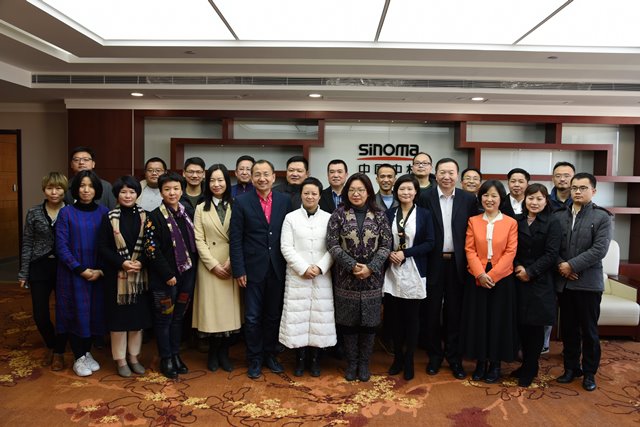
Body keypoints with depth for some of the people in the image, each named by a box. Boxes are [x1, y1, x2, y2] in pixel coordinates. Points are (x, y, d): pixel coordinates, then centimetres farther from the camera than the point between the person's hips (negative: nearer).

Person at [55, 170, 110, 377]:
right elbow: (61, 246, -7)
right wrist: (81, 270, -13)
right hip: (73, 273, -2)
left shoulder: (103, 212, 1)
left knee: (94, 312, 9)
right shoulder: (66, 213, -4)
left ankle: (88, 352, 28)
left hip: (97, 273, 2)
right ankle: (78, 358, 20)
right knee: (76, 312, 5)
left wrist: (100, 270, -9)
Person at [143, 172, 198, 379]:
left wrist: (192, 270, 5)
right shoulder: (154, 217, -9)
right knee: (164, 318, 7)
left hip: (186, 274, 5)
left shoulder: (186, 214, 7)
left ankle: (176, 354, 28)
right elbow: (151, 249, -14)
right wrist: (168, 275, -16)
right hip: (165, 277, -5)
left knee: (178, 317, 15)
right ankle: (166, 359, 19)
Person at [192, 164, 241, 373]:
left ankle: (224, 354, 17)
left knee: (229, 308, 4)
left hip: (231, 265, 0)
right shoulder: (201, 209, 6)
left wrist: (231, 262, -13)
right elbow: (199, 240, -1)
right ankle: (214, 353, 18)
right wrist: (214, 265, -10)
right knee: (211, 308, 2)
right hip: (209, 266, 0)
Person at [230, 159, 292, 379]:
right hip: (253, 269, -2)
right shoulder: (242, 201, -4)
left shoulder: (285, 200, 3)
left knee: (274, 316, 13)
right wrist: (238, 270, -9)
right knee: (253, 317, 6)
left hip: (278, 269, 2)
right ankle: (254, 360, 23)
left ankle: (270, 355, 31)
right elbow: (235, 239, -5)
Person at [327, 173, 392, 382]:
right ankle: (351, 362, 25)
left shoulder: (379, 215, 1)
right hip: (346, 278, -1)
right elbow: (332, 244, -6)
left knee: (369, 321, 7)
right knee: (348, 322, 7)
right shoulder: (339, 214, -2)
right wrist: (352, 265, -14)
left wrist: (370, 267, -13)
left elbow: (386, 245, -2)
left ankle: (364, 362, 25)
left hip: (372, 278, 1)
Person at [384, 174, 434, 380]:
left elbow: (429, 243, -6)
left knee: (411, 317, 6)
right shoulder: (389, 214, 6)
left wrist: (405, 253, -15)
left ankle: (409, 360, 20)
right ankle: (397, 357, 24)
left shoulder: (424, 214, 0)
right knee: (394, 317, 7)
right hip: (392, 272, 2)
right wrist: (390, 253, -11)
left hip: (414, 272, -2)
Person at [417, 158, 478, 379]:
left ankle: (454, 357, 24)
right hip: (433, 263, -1)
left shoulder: (468, 199, 2)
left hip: (457, 263, 1)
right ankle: (434, 355, 25)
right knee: (432, 311, 9)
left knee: (454, 311, 10)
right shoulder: (424, 197, -4)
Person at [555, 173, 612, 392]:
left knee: (589, 330, 7)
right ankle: (571, 368, 27)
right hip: (563, 282, 3)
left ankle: (589, 372, 22)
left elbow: (599, 250, -13)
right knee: (568, 329, 12)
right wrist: (560, 265, -12)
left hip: (588, 282, -3)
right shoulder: (559, 216, 6)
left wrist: (572, 265, -16)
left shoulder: (602, 217, -3)